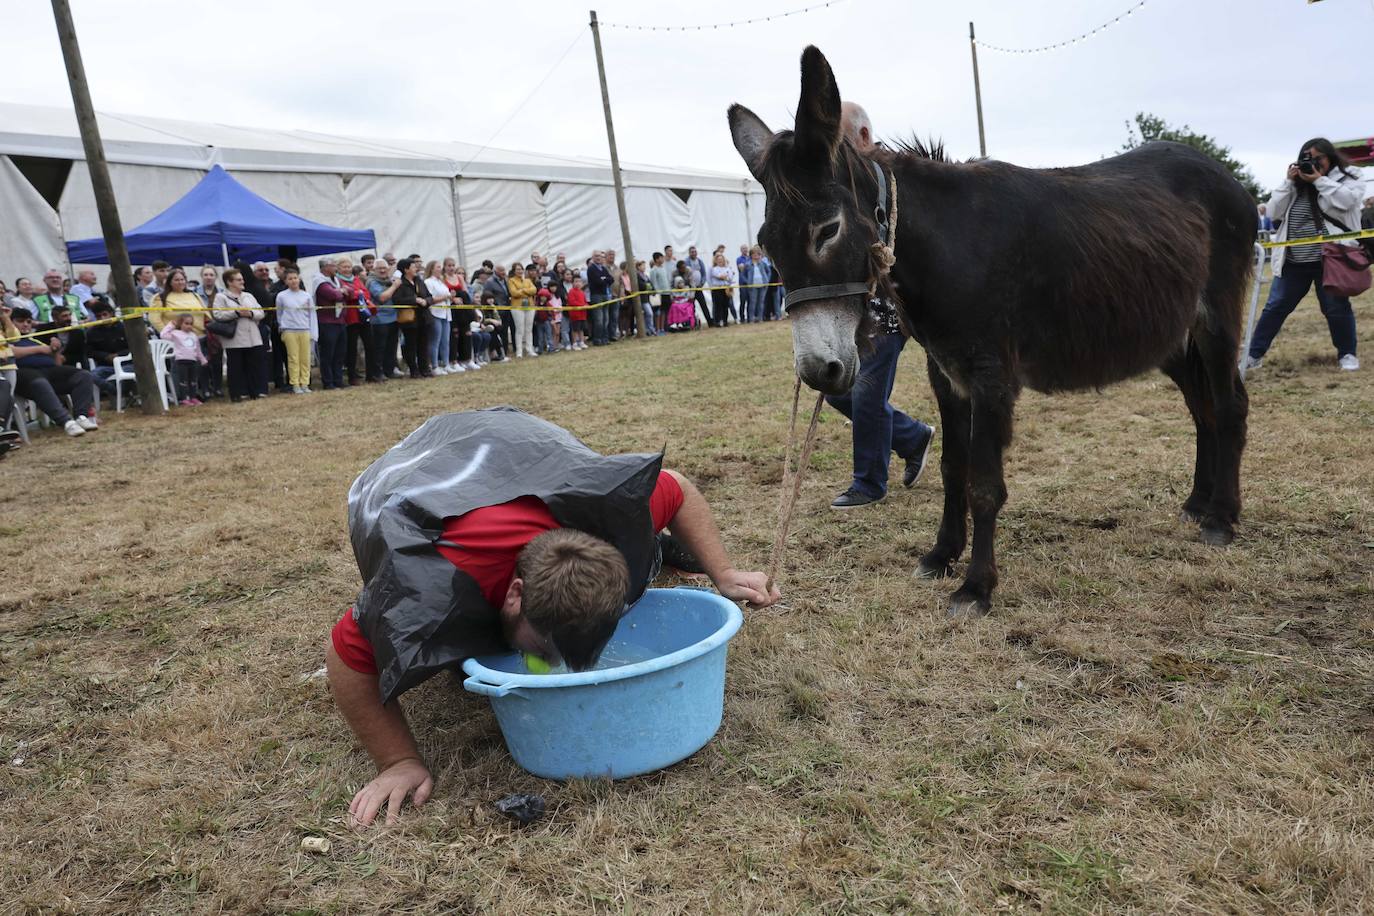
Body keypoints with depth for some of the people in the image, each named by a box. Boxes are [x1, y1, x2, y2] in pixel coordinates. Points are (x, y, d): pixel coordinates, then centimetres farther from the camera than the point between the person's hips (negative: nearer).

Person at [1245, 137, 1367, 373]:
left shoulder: (1349, 178, 3)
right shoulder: (1296, 184, 12)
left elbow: (1346, 201, -17)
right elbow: (1274, 212, 3)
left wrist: (1319, 180, -12)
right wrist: (1288, 182, -3)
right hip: (1293, 260, 3)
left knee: (1337, 307, 2)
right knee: (1275, 306, 4)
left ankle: (1347, 354, 18)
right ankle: (1254, 354, 9)